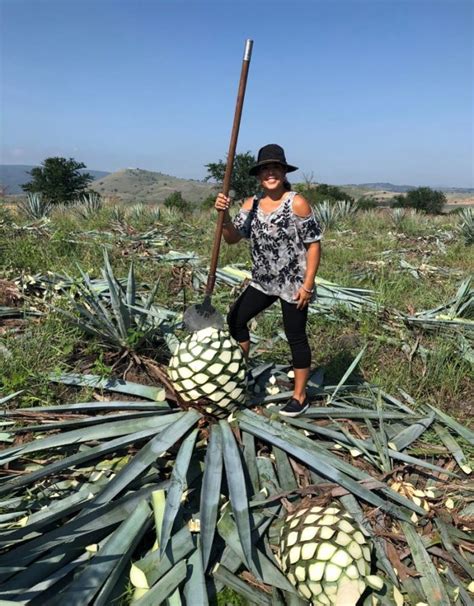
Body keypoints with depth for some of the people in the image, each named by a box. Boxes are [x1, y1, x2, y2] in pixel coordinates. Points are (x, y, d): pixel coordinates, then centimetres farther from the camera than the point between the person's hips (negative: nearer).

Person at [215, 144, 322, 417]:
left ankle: (300, 397, 20)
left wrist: (308, 284, -16)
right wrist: (225, 214, -21)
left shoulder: (297, 203, -14)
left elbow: (314, 244, -12)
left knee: (296, 336, 4)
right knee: (236, 318, 11)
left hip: (293, 283, -6)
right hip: (263, 281, 6)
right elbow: (232, 238, -2)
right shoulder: (251, 204, 2)